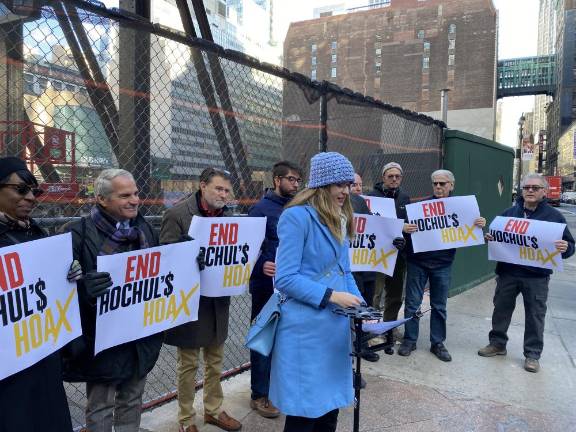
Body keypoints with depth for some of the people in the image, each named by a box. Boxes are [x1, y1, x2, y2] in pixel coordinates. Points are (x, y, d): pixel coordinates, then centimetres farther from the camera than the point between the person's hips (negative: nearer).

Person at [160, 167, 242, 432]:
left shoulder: (227, 215, 6)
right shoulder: (177, 214, -13)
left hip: (218, 300, 6)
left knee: (215, 361, 19)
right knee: (189, 364, 10)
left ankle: (213, 410, 38)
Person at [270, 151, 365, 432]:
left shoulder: (339, 220, 11)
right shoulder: (296, 216, -15)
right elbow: (285, 278, -19)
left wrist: (360, 306, 1)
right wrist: (332, 296, -20)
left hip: (337, 326, 8)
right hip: (306, 329, -8)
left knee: (330, 403, 18)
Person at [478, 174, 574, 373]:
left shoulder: (554, 216, -1)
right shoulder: (509, 213, 7)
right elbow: (495, 235, 15)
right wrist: (489, 237, -8)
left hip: (537, 277, -2)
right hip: (507, 273, 3)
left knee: (535, 315, 7)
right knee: (501, 309, 12)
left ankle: (532, 354, 21)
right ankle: (497, 343, 29)